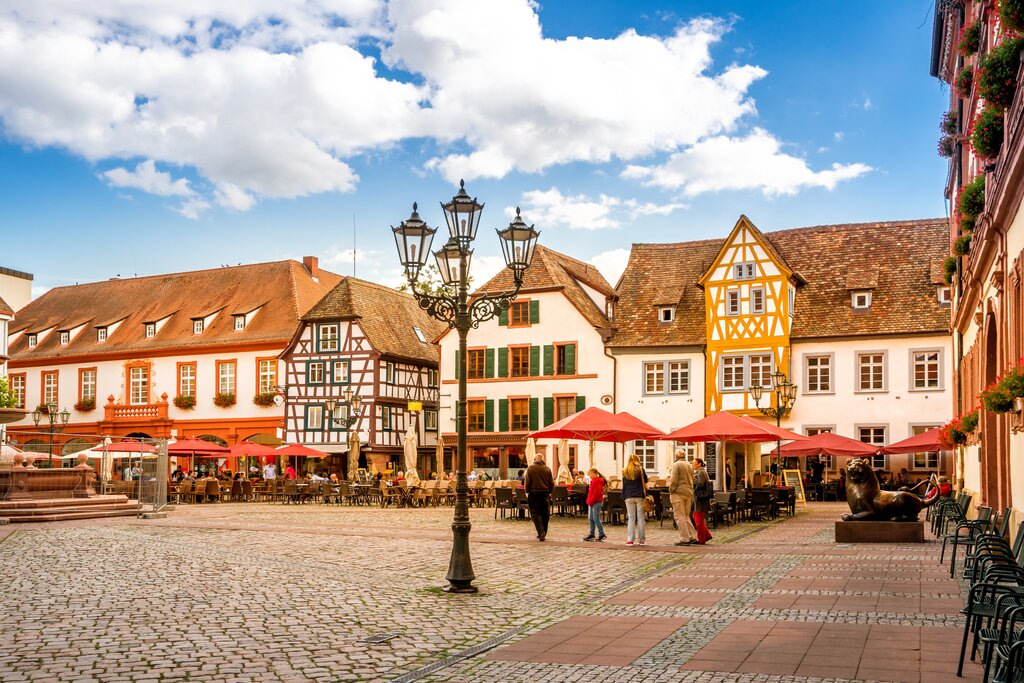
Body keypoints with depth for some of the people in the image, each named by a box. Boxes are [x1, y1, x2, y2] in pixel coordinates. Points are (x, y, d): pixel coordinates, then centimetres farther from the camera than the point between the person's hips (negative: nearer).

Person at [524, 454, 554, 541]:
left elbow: (527, 482, -7)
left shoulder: (530, 468, -6)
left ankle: (541, 532, -15)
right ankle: (543, 533, 18)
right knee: (545, 514, 12)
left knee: (535, 513, -1)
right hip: (545, 493, 3)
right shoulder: (547, 469, 2)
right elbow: (552, 483, 4)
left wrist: (527, 492, 4)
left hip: (533, 493, -3)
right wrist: (549, 492, 16)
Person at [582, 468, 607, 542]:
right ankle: (591, 534, 15)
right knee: (591, 519, 11)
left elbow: (596, 493, -20)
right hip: (592, 503, 10)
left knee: (596, 518, -9)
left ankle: (601, 534, -6)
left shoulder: (597, 481, -14)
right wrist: (589, 501, 16)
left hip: (596, 502, -10)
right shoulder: (593, 481, 17)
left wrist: (591, 501, -16)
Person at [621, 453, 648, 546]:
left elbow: (624, 486, 9)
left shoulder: (625, 472, 7)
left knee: (631, 518, 3)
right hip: (639, 496, -2)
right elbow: (645, 484, 3)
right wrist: (646, 494, 8)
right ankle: (641, 540, 3)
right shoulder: (640, 470, 2)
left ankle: (630, 539, -4)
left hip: (629, 497, 2)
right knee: (640, 518, 3)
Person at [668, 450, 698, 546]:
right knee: (686, 515, 16)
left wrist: (671, 491, -6)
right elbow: (692, 480, 15)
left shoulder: (676, 464, -10)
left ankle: (684, 539, -5)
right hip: (689, 492, 7)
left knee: (680, 516, -3)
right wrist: (689, 490, 17)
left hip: (678, 492, -7)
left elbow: (674, 480, -15)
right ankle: (693, 536, 12)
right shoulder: (690, 465, 13)